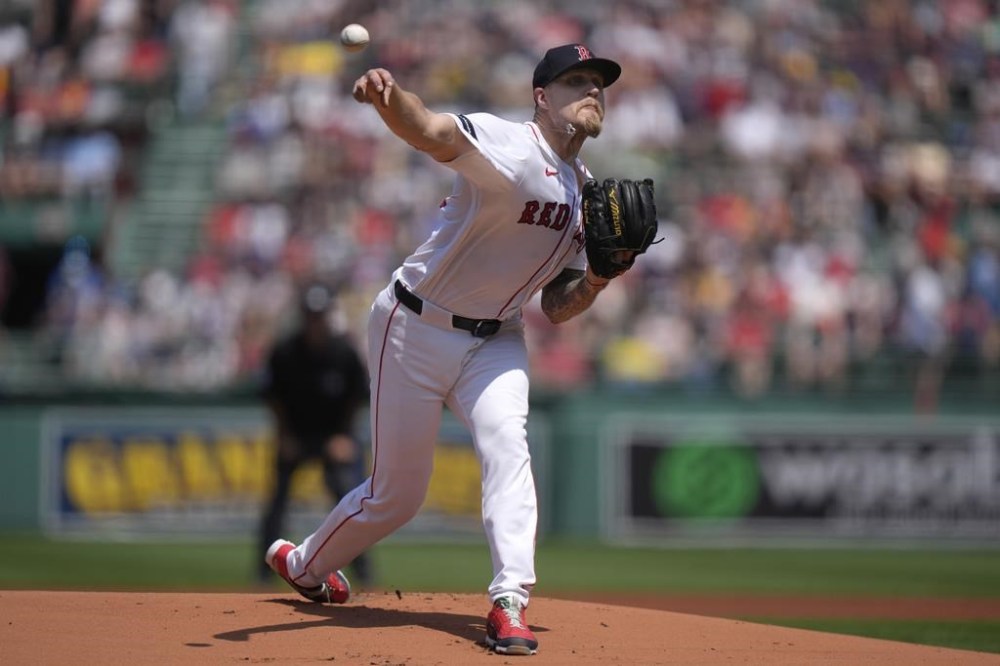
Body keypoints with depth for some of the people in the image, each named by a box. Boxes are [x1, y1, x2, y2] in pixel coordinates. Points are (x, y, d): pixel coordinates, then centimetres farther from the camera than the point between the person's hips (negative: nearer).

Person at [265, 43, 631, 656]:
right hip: (415, 328, -5)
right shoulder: (510, 147, -20)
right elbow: (431, 131, -41)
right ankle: (304, 563, 32)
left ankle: (510, 603, -25)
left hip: (495, 340, 6)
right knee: (397, 492, 3)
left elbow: (558, 308, 9)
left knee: (507, 443, -23)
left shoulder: (588, 196, 4)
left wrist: (598, 277, -13)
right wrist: (389, 99, -64)